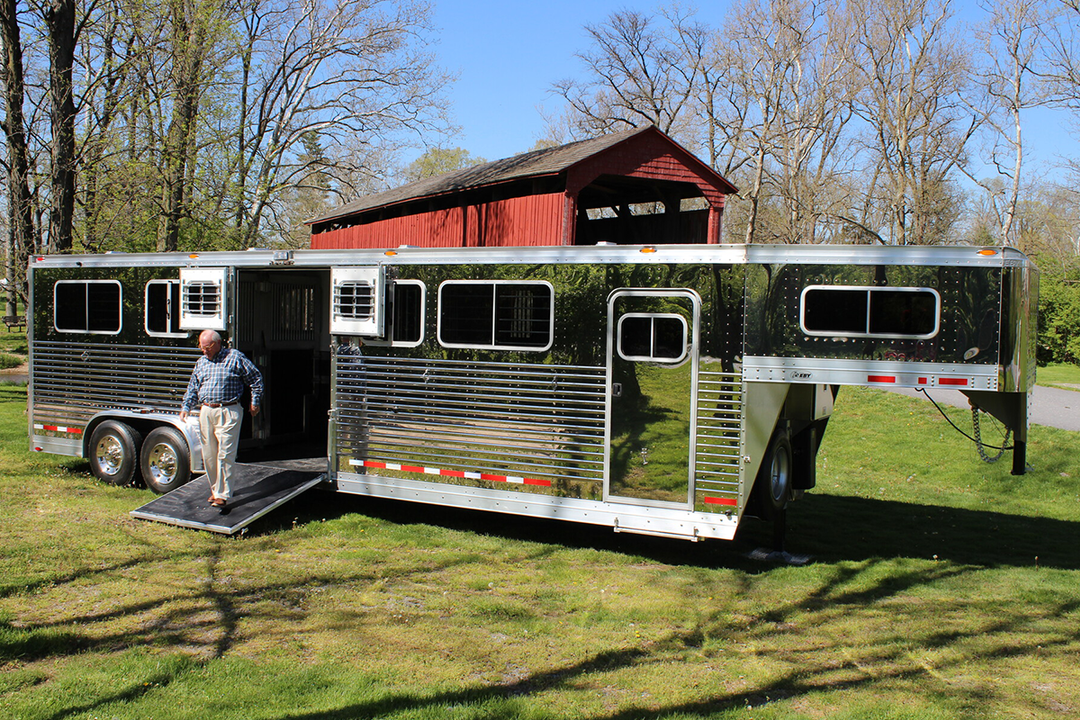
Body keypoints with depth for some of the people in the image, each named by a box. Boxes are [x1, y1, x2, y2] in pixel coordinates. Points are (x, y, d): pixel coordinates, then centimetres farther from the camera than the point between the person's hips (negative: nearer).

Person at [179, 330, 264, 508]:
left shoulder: (235, 357, -2)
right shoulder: (201, 363, 15)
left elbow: (256, 378, 4)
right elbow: (193, 388, 20)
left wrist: (255, 402, 5)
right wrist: (185, 407, 6)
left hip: (228, 412, -6)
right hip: (206, 412, 6)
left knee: (225, 455, -8)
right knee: (208, 455, 9)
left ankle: (222, 495, -5)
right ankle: (215, 489, 24)